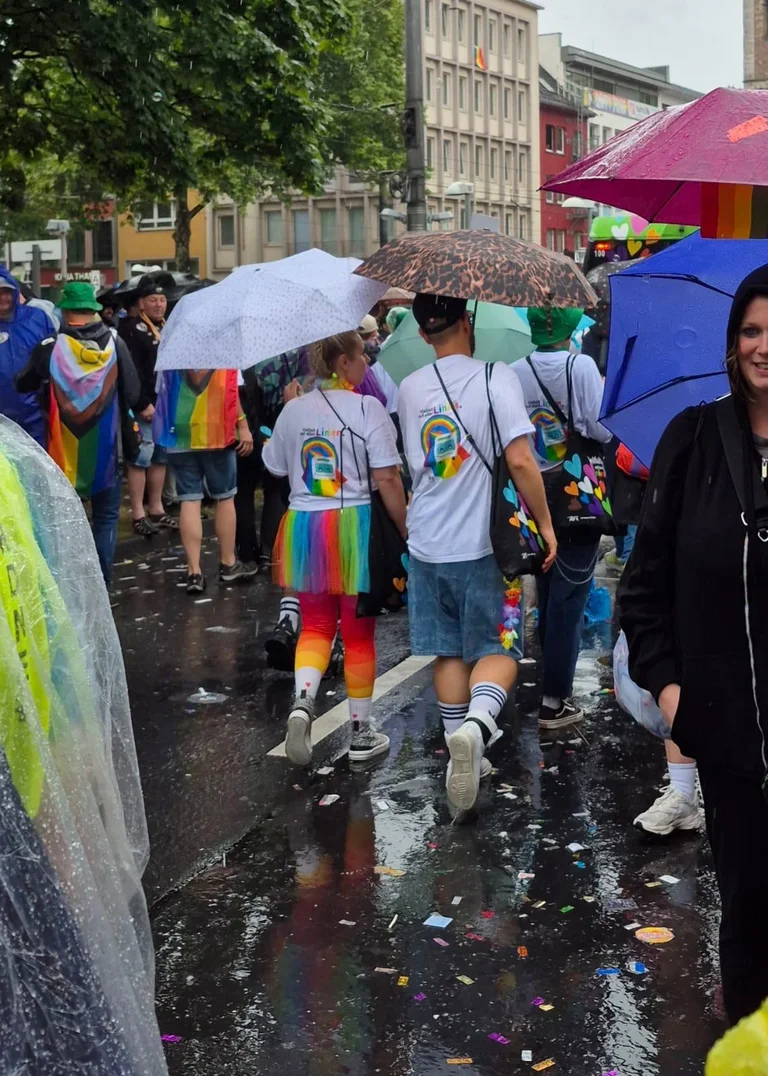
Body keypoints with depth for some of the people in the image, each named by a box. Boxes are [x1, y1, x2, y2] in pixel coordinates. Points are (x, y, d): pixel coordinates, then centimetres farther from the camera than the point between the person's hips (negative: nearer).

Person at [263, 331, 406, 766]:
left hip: (303, 526, 4)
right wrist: (406, 530, -8)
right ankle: (362, 732, 19)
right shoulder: (367, 408, -10)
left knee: (316, 626, 14)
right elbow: (387, 479, -15)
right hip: (355, 527, -4)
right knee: (359, 634, 9)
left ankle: (303, 700, -12)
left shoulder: (294, 410, 5)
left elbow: (276, 468, 15)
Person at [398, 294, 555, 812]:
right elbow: (520, 461, -17)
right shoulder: (496, 377, -11)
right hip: (484, 542, -4)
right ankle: (476, 726, -21)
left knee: (449, 652, 14)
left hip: (427, 543, 4)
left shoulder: (410, 388, 4)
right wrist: (545, 523, -9)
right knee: (498, 650, 5)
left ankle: (467, 758, 19)